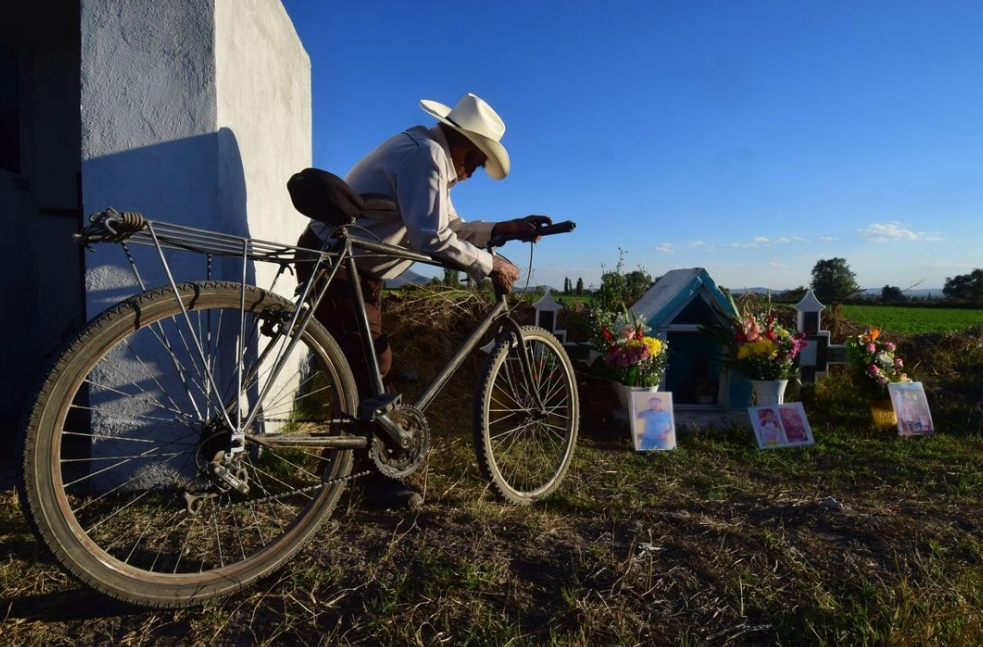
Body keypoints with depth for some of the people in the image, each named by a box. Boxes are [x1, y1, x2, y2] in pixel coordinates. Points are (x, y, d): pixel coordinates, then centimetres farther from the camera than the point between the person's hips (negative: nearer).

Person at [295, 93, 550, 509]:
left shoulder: (432, 157, 14)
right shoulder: (426, 155, -20)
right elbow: (434, 240, -29)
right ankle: (373, 477, 5)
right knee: (370, 365, -8)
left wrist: (503, 229, 6)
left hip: (352, 268, 11)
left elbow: (450, 227, 14)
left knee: (370, 363, 15)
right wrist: (490, 266, -19)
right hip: (334, 266, -11)